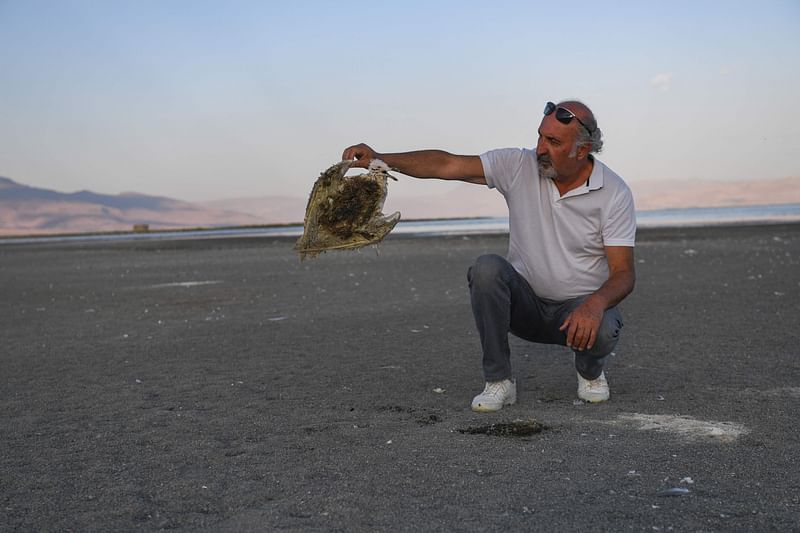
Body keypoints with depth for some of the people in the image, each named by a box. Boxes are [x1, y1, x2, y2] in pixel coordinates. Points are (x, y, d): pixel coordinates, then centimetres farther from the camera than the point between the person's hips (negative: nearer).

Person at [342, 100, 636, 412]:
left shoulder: (614, 193, -14)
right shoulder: (519, 166, -9)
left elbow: (624, 273, -17)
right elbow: (446, 165, -15)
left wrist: (595, 304, -39)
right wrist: (380, 160, -28)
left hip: (580, 307, -2)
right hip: (525, 302, 2)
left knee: (603, 329, -36)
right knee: (487, 268, -30)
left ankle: (591, 371, 3)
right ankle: (499, 381, -17)